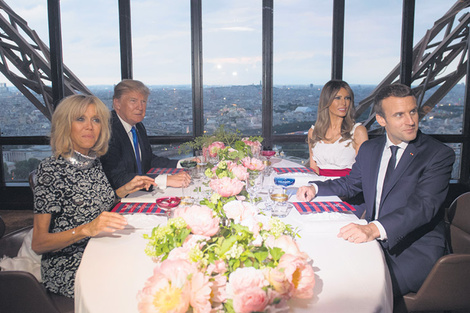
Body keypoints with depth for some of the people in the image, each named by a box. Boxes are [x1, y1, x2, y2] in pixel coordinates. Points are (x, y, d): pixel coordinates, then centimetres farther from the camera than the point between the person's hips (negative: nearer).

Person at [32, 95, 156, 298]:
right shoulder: (51, 169, -14)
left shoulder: (94, 161, 4)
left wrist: (125, 190, 5)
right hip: (68, 270, -6)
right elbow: (38, 244, -16)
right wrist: (87, 229, -30)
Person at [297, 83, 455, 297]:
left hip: (415, 248, -5)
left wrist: (375, 229, -40)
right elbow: (350, 184, 24)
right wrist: (315, 189, 3)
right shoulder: (369, 149, 10)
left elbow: (423, 205, -23)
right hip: (372, 238, 5)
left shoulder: (439, 155, -9)